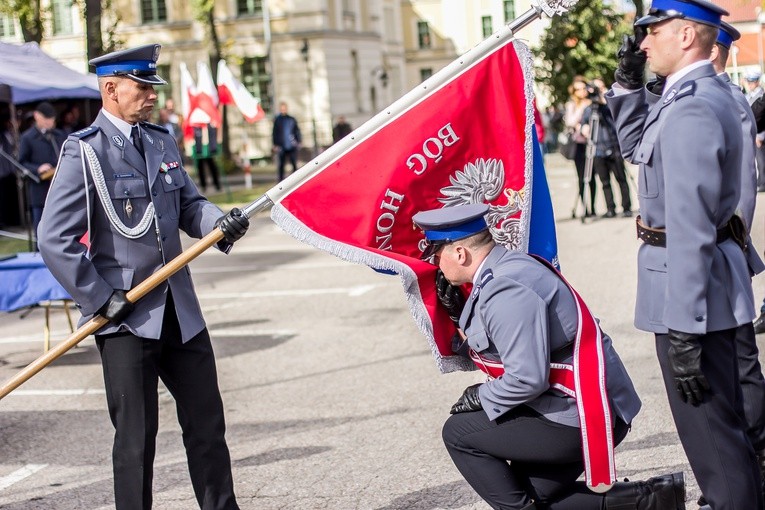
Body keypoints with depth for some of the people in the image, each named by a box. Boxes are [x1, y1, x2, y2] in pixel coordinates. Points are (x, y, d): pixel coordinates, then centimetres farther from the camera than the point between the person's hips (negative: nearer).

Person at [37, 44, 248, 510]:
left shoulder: (162, 141, 11)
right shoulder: (85, 151, -10)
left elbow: (188, 204, 16)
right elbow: (55, 240, -13)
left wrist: (220, 223, -6)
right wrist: (99, 298, -15)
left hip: (180, 311, 6)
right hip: (126, 318, -6)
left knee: (207, 424, 12)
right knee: (136, 438, 2)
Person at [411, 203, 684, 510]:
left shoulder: (505, 291, -22)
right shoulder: (508, 266, 10)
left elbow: (527, 378, -26)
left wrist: (480, 397, -10)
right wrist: (456, 311, 7)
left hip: (584, 420, -10)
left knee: (459, 433, -3)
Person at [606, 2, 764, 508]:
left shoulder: (692, 110, -22)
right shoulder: (707, 93, 10)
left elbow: (690, 227, -26)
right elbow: (637, 146, 25)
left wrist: (682, 331, -26)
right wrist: (628, 79, 12)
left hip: (694, 283, -11)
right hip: (716, 276, 11)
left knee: (710, 430, -1)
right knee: (724, 420, 23)